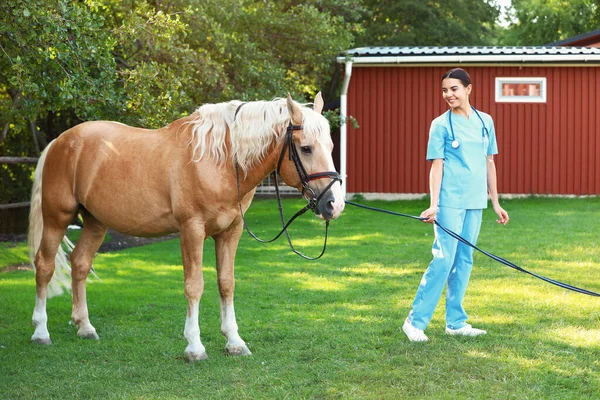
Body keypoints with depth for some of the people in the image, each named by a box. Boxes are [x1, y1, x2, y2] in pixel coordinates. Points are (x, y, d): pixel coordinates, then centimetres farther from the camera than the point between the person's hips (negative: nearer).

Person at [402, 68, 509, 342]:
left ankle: (455, 322, 16)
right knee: (444, 259, -9)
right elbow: (436, 166, -6)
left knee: (464, 261, 8)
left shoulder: (485, 122, 10)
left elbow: (489, 163, 15)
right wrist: (433, 205, -13)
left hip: (475, 202, 5)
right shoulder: (441, 125, -3)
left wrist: (496, 203, 15)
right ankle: (415, 321, -4)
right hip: (450, 201, -5)